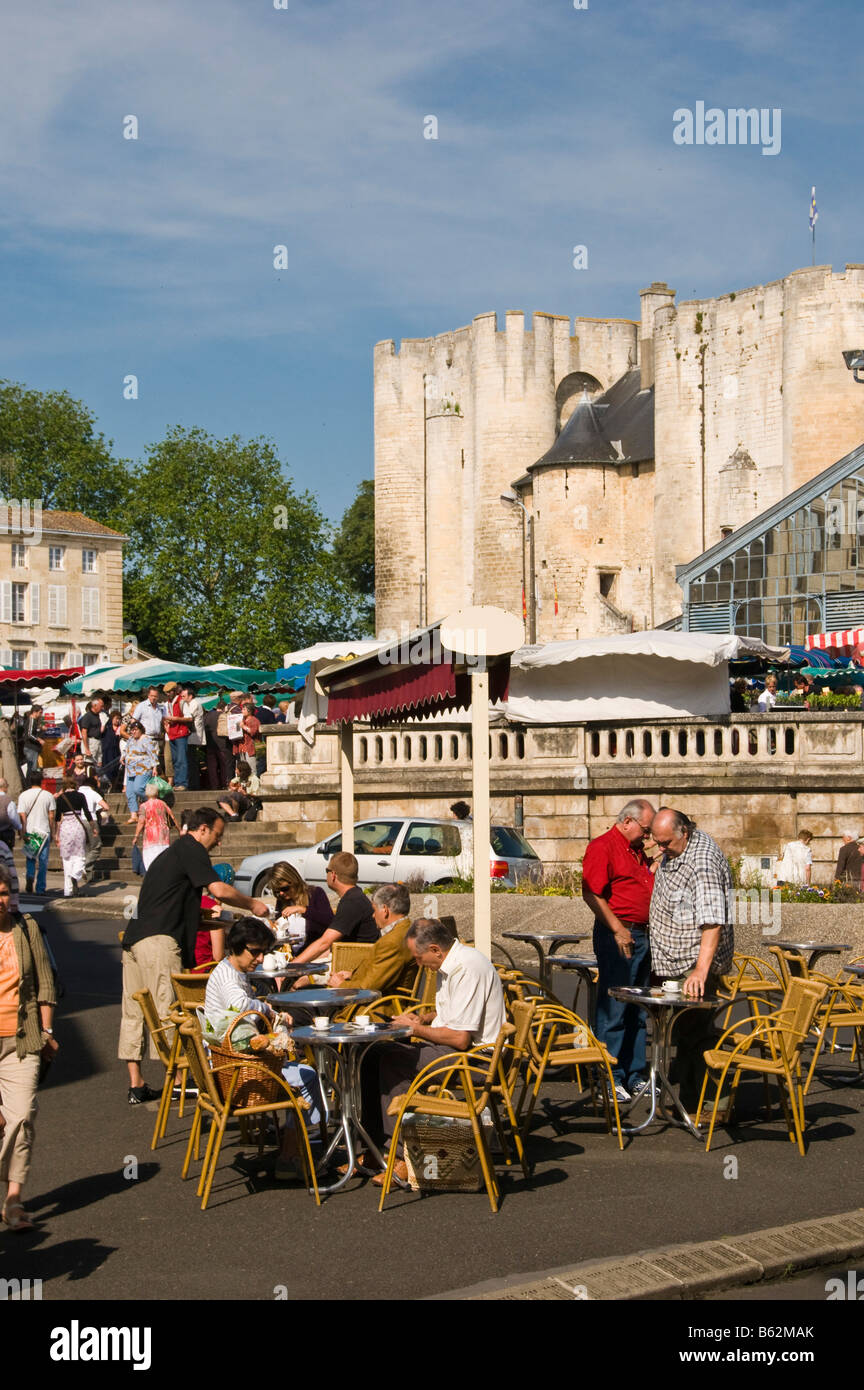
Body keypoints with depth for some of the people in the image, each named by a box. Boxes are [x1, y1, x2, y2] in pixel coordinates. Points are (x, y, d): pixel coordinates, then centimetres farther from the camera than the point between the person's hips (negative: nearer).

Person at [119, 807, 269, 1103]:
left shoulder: (172, 852, 27)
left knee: (134, 1012, 9)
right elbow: (218, 890, -13)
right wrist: (252, 905, 0)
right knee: (168, 1011, -7)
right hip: (158, 940, -10)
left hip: (133, 937, 10)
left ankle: (136, 1085, 13)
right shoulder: (191, 850, -3)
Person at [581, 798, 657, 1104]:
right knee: (612, 1010, -5)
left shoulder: (638, 851, 19)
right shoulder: (602, 847, -9)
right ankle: (610, 1080, 0)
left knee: (638, 1012, 12)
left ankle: (635, 1076, 19)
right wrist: (617, 928, -21)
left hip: (642, 935, 9)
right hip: (617, 935, -9)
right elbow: (592, 893, -17)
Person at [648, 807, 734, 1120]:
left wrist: (701, 969, -39)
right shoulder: (673, 852, 7)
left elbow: (713, 920, -32)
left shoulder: (703, 861, -24)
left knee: (696, 1033, -8)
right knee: (684, 1030, 14)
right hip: (673, 962, 9)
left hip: (694, 965, -9)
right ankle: (687, 1101, 23)